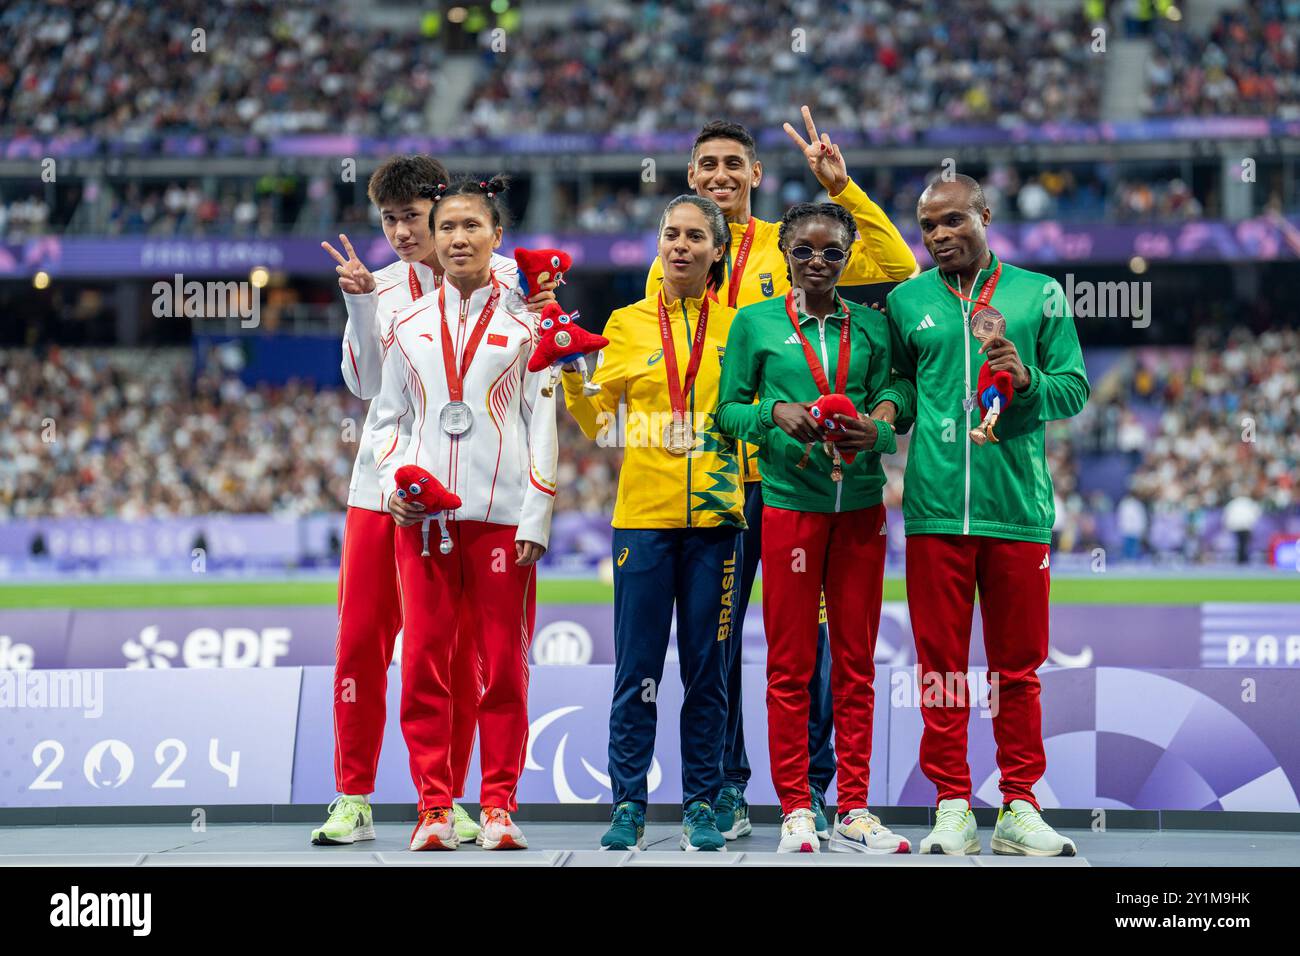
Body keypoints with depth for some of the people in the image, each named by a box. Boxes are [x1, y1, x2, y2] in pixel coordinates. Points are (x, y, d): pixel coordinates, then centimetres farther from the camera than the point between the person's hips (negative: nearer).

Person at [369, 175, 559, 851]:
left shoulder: (524, 322, 6)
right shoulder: (409, 325, 13)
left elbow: (542, 422, 3)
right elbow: (389, 417, 18)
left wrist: (536, 516, -5)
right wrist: (393, 480, -1)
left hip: (500, 512, -2)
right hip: (421, 513, 2)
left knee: (503, 662, -1)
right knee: (424, 661, -2)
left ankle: (498, 806, 8)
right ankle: (434, 808, 4)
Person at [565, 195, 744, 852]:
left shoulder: (736, 325, 8)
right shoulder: (628, 323, 9)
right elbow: (598, 422, 6)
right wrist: (570, 375, -8)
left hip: (714, 516, 0)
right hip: (643, 516, 0)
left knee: (707, 668, 4)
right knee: (637, 669, -1)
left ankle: (701, 805, 12)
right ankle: (628, 805, 7)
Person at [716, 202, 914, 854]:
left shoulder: (871, 327, 8)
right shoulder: (755, 323, 3)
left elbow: (892, 401, 8)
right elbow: (729, 409, 4)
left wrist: (876, 431, -13)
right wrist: (776, 414, -14)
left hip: (861, 504, 2)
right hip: (789, 500, -2)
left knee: (856, 664, 6)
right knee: (789, 664, 1)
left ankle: (853, 812, 12)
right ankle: (796, 811, 8)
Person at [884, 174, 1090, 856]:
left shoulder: (1040, 294, 7)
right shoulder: (906, 301, 11)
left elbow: (1075, 389, 6)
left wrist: (1029, 381, -12)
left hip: (1018, 505, 0)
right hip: (936, 508, 1)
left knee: (1018, 666, 5)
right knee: (940, 663, 2)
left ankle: (1019, 808, 12)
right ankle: (953, 808, 9)